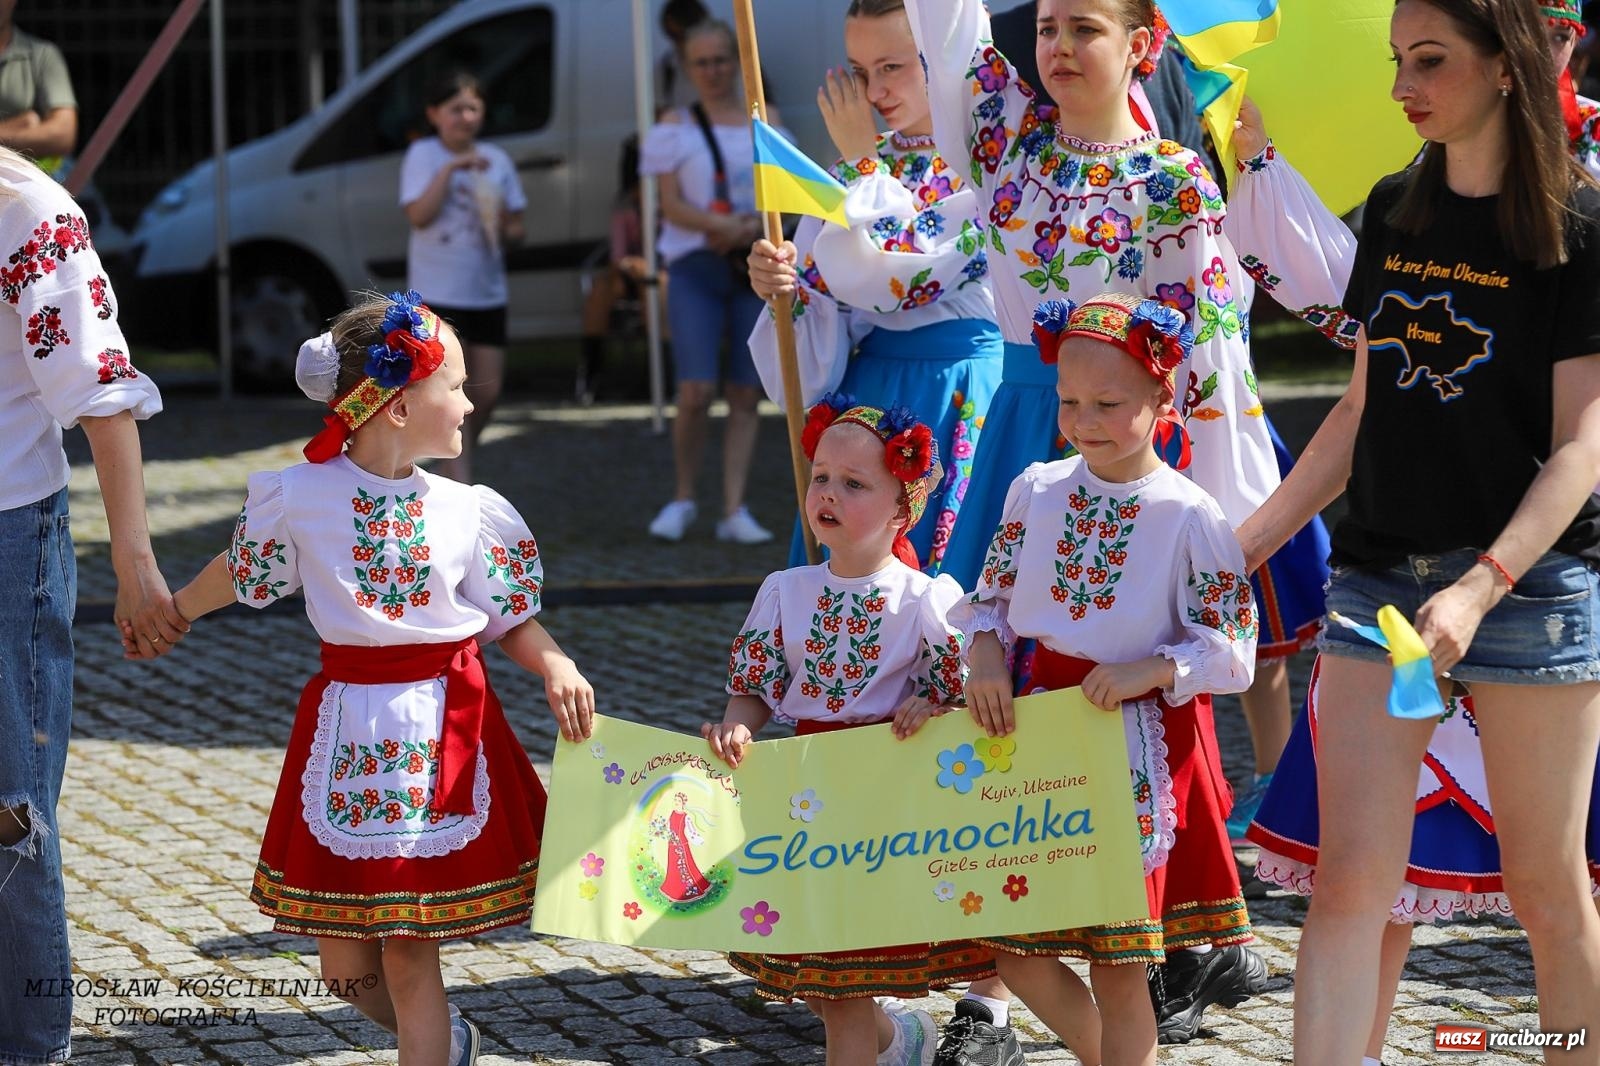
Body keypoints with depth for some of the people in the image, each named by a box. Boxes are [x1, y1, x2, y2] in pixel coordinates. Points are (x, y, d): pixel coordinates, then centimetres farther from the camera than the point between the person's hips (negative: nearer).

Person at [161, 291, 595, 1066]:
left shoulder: (469, 511, -3)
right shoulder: (298, 497, -6)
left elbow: (512, 619, 4)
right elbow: (242, 571, 14)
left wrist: (554, 666, -15)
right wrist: (169, 614, 27)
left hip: (442, 731, -1)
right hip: (348, 726, 1)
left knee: (408, 951, -3)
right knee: (346, 965, 7)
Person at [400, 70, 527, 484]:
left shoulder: (496, 160, 8)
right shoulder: (423, 156, -4)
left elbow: (515, 227, 11)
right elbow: (419, 216, -17)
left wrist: (504, 230, -11)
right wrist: (449, 169, -22)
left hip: (487, 291, 5)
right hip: (437, 292, -5)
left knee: (488, 393, 6)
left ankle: (451, 464, 29)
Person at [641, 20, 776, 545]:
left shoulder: (766, 121, 12)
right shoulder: (676, 127, 6)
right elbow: (672, 204, -4)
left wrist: (755, 226, -15)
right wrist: (723, 225, -21)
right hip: (695, 269, -2)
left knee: (746, 395, 0)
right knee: (696, 391, -14)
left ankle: (735, 510, 2)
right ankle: (683, 498, 5)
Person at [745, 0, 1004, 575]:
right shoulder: (859, 166, 10)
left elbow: (898, 276, -18)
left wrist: (860, 158, -7)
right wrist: (782, 287, -13)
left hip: (960, 397, -5)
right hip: (866, 393, 6)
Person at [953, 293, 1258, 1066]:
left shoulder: (1189, 516, -10)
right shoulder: (1036, 491, 3)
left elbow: (1232, 649, -10)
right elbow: (991, 597, 12)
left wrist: (1148, 672, -24)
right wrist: (986, 659, -7)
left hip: (1142, 738, -5)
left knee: (1117, 961, 1)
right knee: (1012, 946, 6)